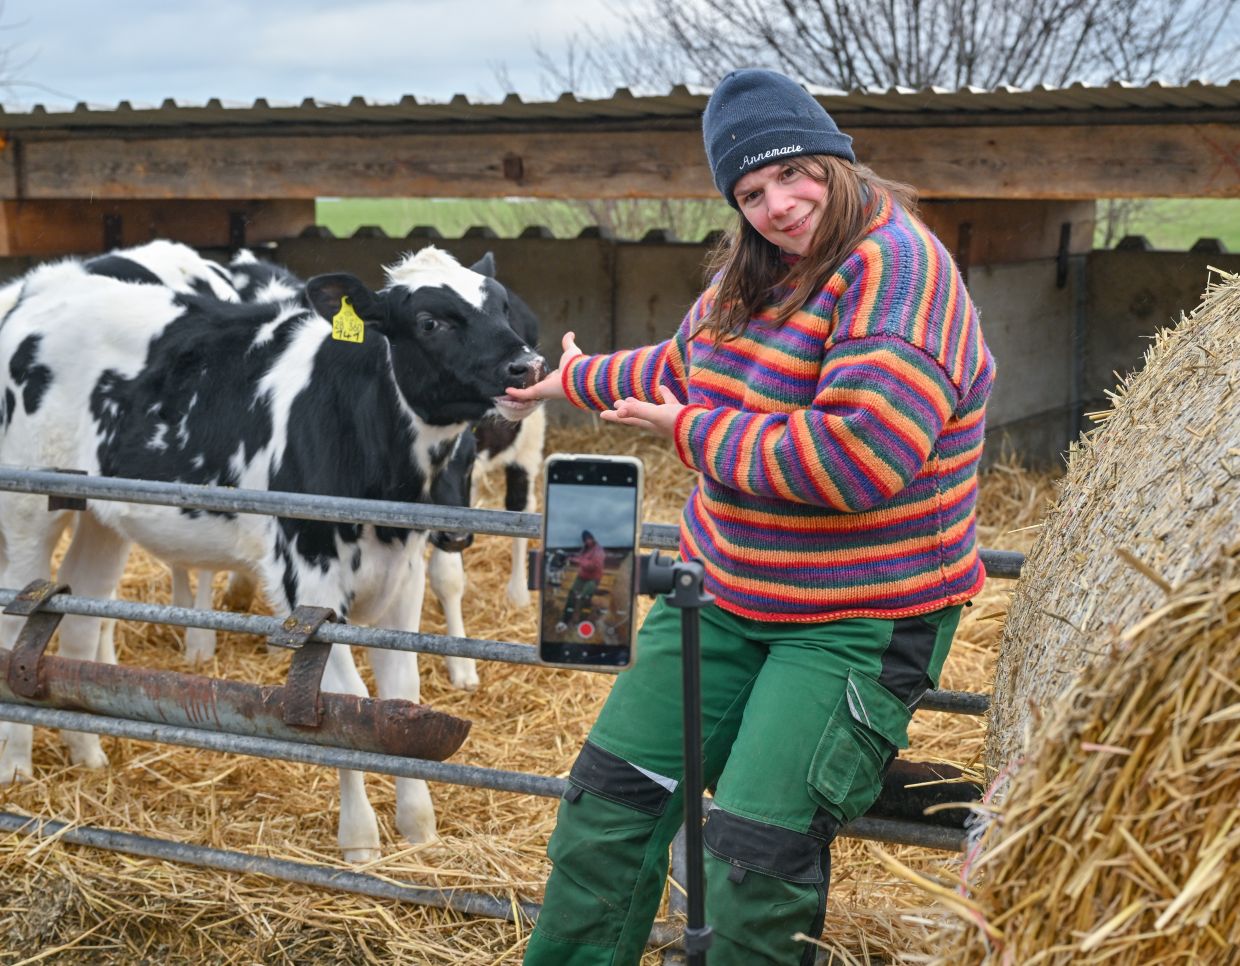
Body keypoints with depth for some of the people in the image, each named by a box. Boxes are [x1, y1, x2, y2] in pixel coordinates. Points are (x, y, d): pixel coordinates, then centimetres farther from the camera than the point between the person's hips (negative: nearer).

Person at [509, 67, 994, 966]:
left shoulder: (898, 273, -19)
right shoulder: (753, 269, 9)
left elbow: (857, 457, -31)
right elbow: (682, 366, 30)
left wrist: (695, 435, -17)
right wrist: (582, 380, 44)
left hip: (859, 623, -8)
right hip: (724, 593, 8)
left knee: (758, 842, -18)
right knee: (614, 785, 2)